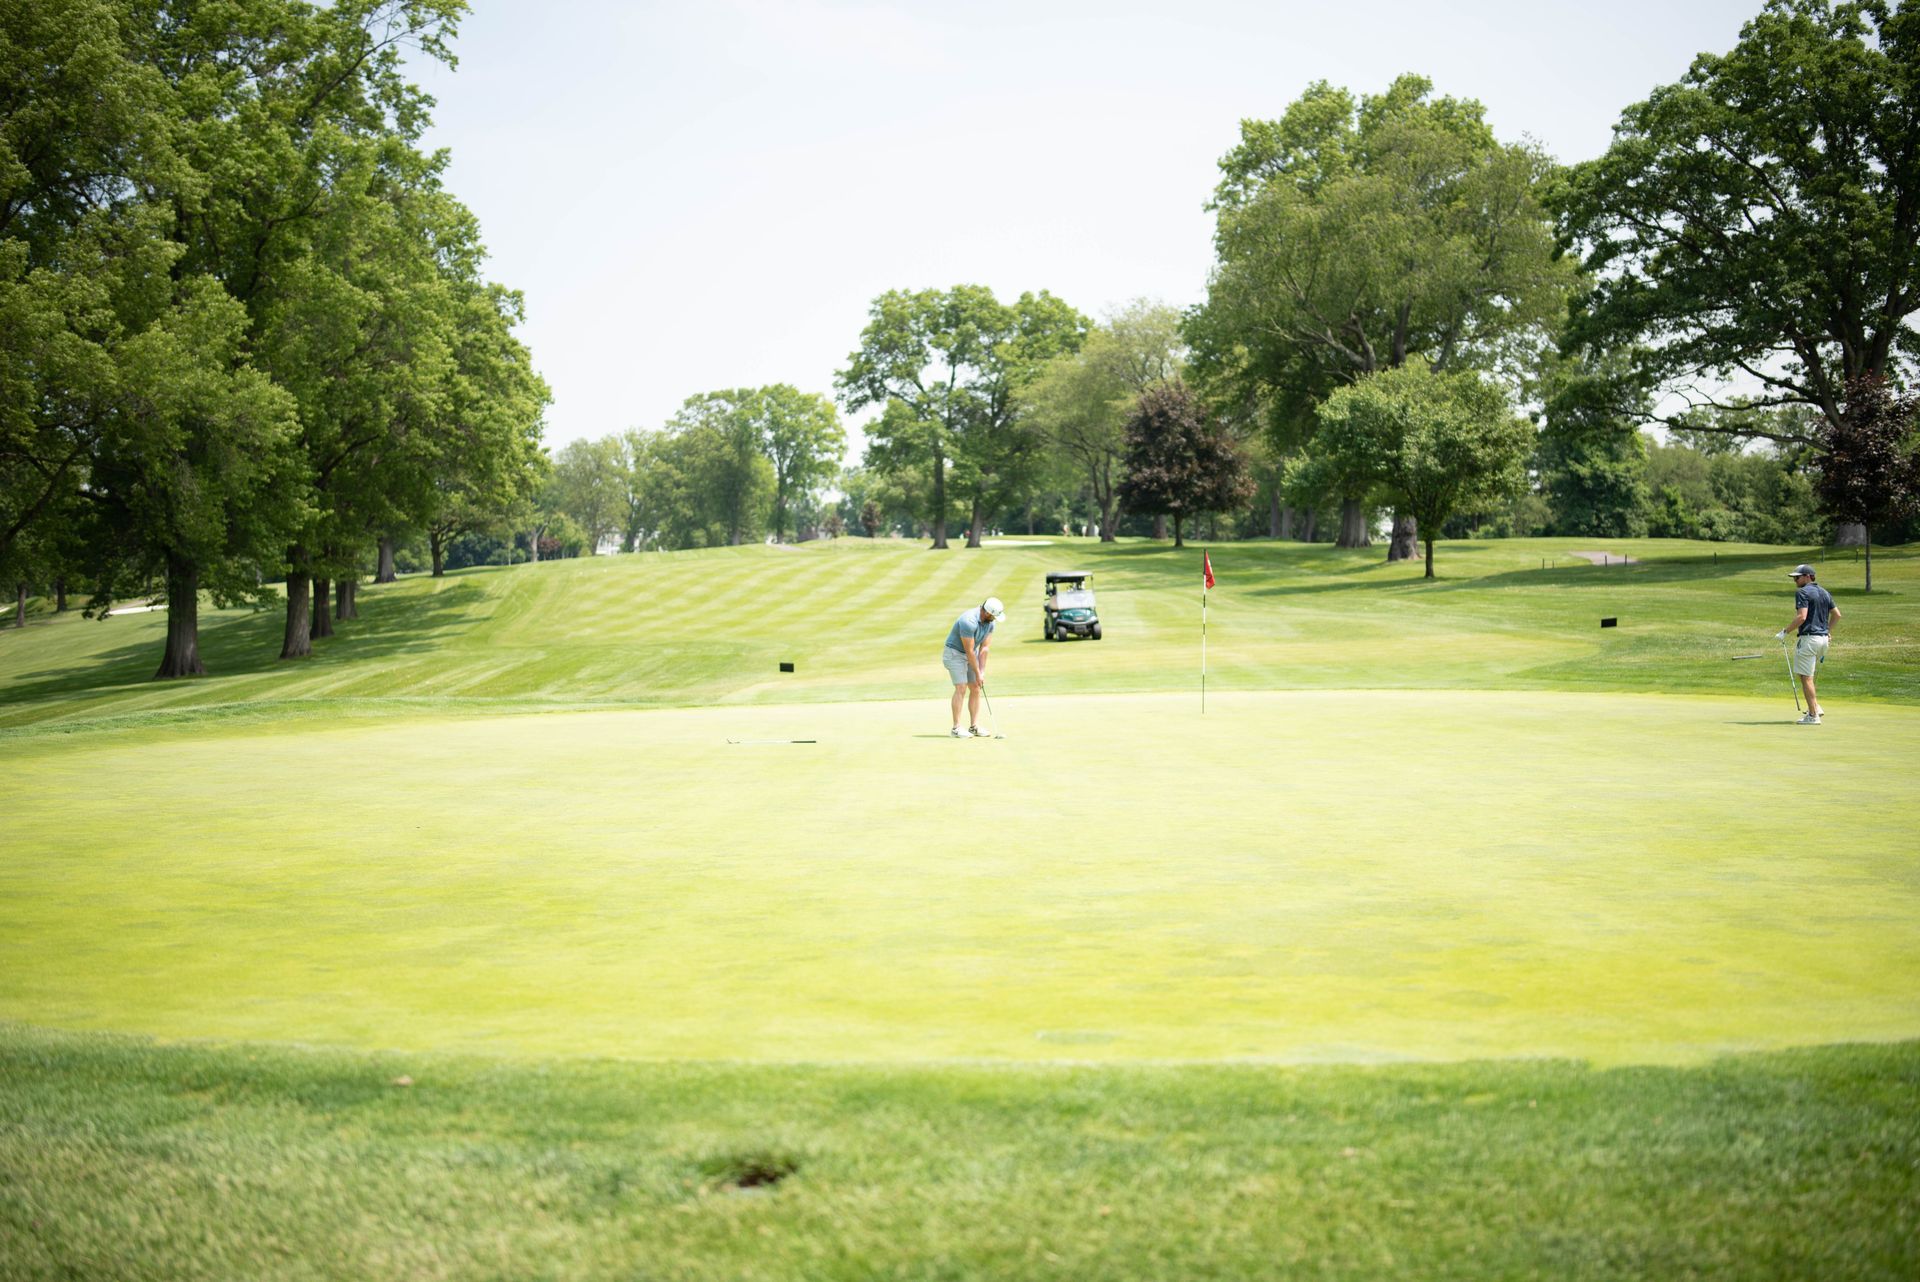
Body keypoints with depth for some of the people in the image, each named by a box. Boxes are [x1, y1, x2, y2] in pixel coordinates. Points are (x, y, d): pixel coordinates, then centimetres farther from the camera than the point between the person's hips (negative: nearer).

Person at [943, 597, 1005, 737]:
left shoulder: (990, 622, -7)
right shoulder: (969, 621, -32)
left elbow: (984, 648, -5)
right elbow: (969, 651, -26)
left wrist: (982, 672, -10)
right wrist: (977, 674, -18)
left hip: (971, 654, 8)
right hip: (955, 653, -8)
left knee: (975, 689, 3)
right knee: (961, 688, -16)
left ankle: (974, 726, 5)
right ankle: (956, 728, -15)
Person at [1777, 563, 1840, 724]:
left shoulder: (1802, 592, -11)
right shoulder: (1824, 592, 15)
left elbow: (1802, 617, -22)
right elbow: (1837, 614, 20)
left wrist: (1785, 631, -14)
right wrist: (1828, 630, 34)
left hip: (1808, 637, -9)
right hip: (1823, 638, 9)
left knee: (1806, 677, -5)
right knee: (1808, 675, 23)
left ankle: (1813, 716, -7)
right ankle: (1815, 706, 15)